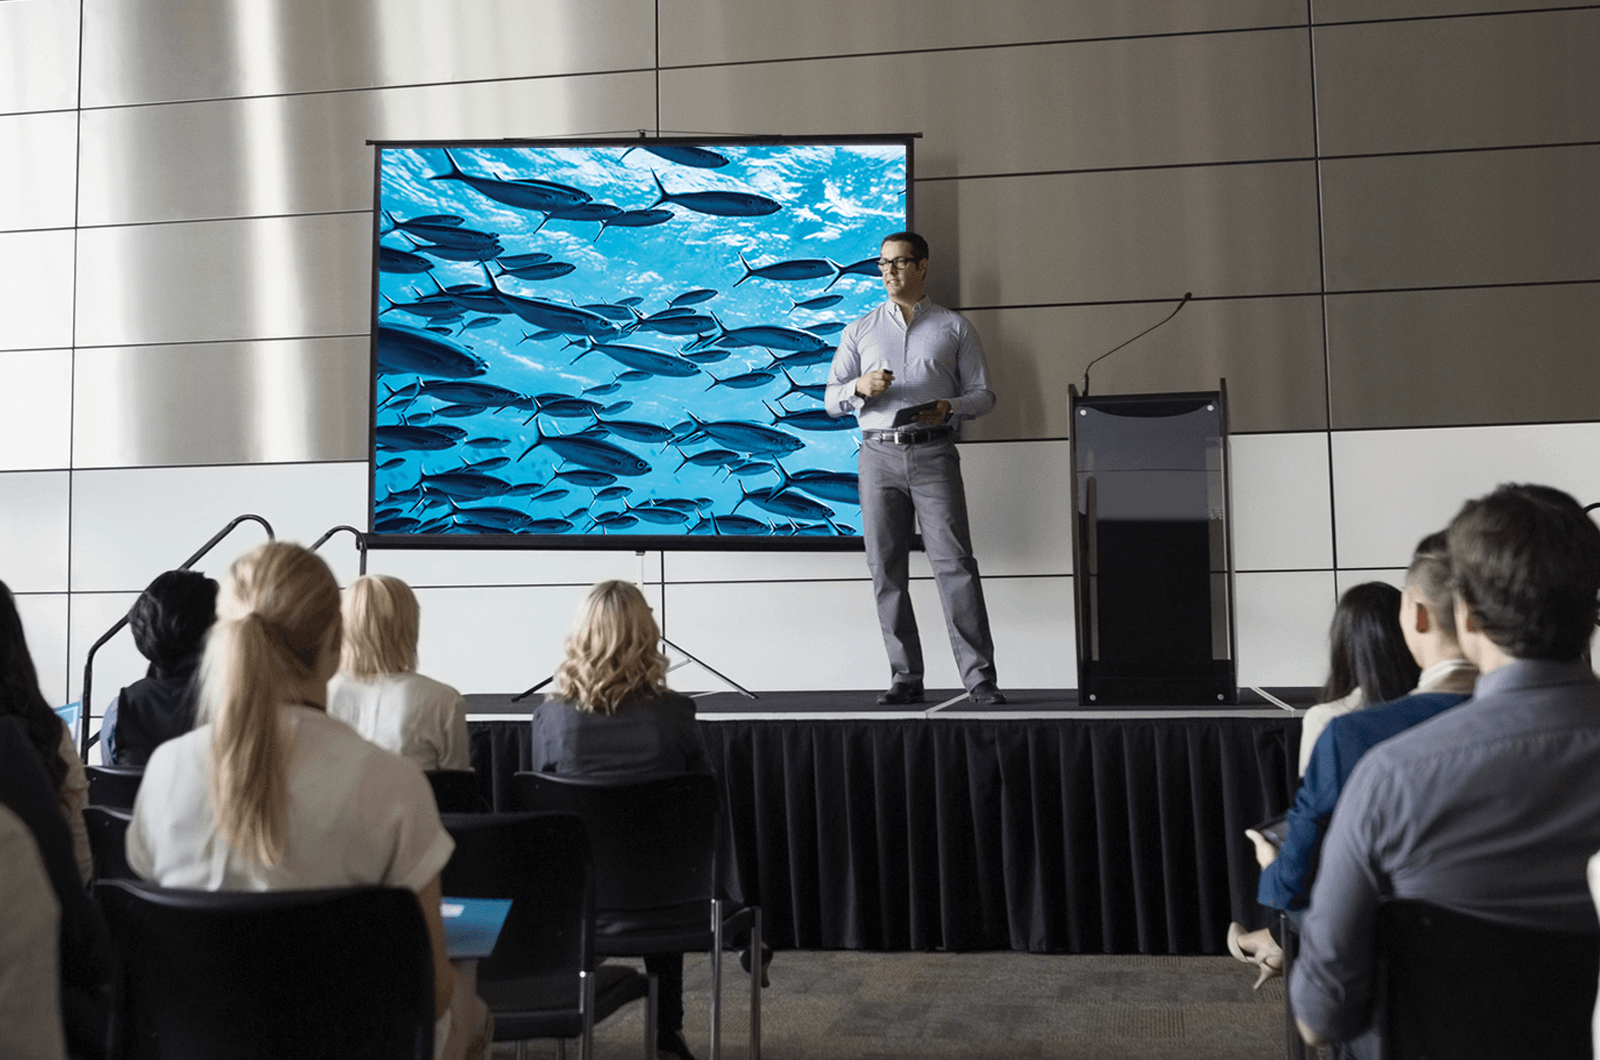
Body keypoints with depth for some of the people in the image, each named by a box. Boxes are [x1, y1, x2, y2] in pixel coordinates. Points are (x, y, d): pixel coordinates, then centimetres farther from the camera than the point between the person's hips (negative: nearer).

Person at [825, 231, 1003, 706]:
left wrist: (949, 407, -11)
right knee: (886, 570, 0)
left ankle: (979, 677, -8)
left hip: (933, 454, -2)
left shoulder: (954, 327, 12)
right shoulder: (860, 330, 17)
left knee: (954, 563, -10)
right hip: (879, 455, 3)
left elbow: (983, 393, 10)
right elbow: (831, 399, 13)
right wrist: (859, 387, -9)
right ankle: (905, 679, 6)